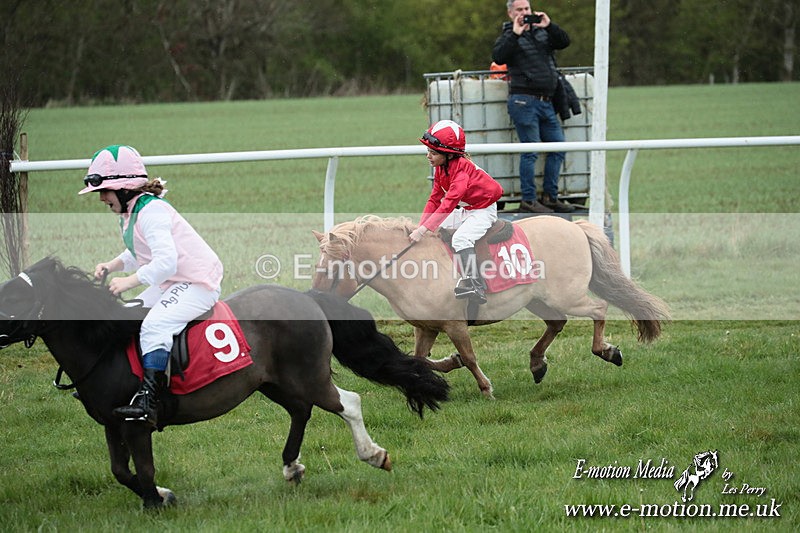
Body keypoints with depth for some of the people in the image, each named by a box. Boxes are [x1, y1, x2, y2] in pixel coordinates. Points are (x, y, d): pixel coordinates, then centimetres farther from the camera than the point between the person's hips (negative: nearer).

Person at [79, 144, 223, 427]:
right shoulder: (129, 213, 11)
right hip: (169, 284, 12)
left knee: (154, 325, -29)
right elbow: (137, 254, 24)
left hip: (196, 283, -12)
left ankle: (147, 400, -38)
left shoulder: (151, 211, -21)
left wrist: (129, 281, -25)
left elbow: (166, 261, -29)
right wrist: (113, 265, 5)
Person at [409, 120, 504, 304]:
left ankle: (475, 286, -33)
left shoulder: (461, 167, -30)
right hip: (463, 210, 10)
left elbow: (449, 203, -38)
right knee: (433, 231, 9)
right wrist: (420, 226, -8)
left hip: (483, 210, -10)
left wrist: (424, 229, -41)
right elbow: (435, 200, 4)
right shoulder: (440, 168, -1)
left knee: (461, 238, -31)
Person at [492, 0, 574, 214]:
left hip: (546, 102, 6)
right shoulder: (508, 36, 2)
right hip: (524, 100, -6)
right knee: (530, 151, -7)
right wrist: (515, 34, -18)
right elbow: (498, 57, -15)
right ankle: (528, 200, -1)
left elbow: (564, 42, 8)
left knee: (558, 148, 7)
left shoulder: (542, 33, 17)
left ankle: (550, 196, 15)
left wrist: (549, 26, -5)